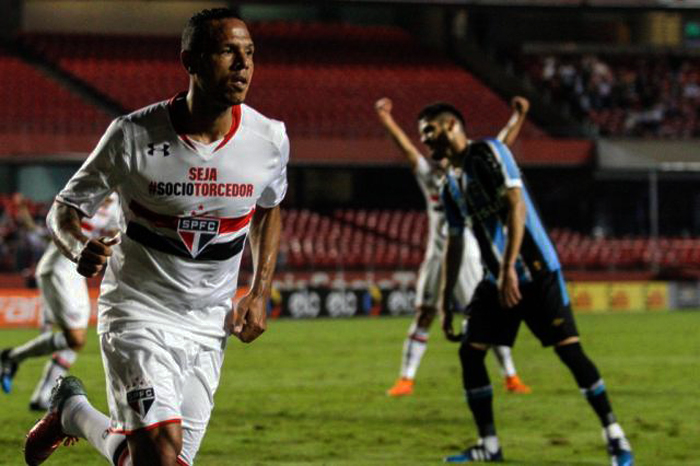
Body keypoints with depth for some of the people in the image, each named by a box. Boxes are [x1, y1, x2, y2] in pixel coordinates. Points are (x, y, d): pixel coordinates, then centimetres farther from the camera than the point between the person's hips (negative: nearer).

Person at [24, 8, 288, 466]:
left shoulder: (269, 140, -6)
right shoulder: (134, 136, -15)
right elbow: (65, 209, -4)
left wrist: (260, 292, 5)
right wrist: (81, 248, -27)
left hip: (209, 325, 4)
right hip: (139, 312, -4)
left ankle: (74, 417, 34)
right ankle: (73, 409, 11)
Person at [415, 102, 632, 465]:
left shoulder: (488, 153, -10)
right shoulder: (451, 184, 14)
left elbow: (516, 206, -19)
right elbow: (454, 244, 21)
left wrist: (508, 269, -26)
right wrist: (446, 302, 18)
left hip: (536, 272, -8)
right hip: (497, 281, 8)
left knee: (570, 350, -11)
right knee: (469, 352, 1)